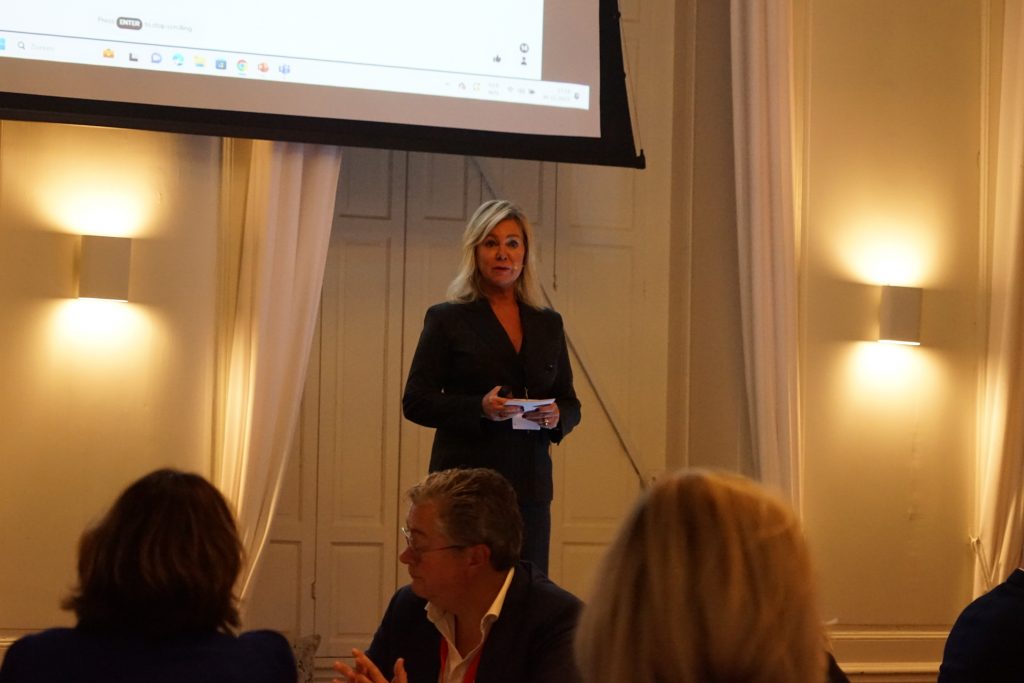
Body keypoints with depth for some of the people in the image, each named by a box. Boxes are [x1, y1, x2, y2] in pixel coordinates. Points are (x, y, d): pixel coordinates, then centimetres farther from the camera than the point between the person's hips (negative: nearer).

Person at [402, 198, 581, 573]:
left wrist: (556, 416, -6)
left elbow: (570, 402, 17)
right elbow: (415, 401, -2)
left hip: (530, 486, 4)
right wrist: (479, 408, -17)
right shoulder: (447, 319, 2)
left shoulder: (548, 324, 14)